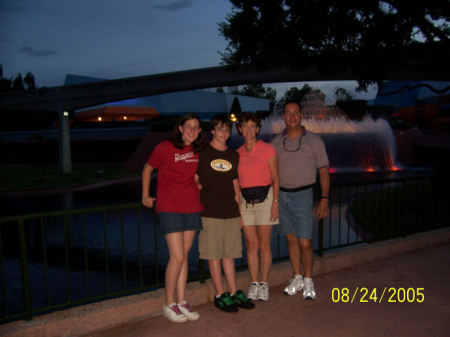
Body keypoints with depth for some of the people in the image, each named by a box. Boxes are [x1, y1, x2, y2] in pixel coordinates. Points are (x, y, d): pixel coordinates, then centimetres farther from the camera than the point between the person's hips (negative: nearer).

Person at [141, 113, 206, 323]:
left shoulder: (198, 151, 7)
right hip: (169, 209, -5)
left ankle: (181, 302, 20)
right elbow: (147, 169, 5)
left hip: (192, 208, 5)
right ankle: (169, 305, 8)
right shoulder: (164, 148, -8)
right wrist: (145, 195, 9)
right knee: (177, 257, -8)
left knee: (184, 256, 10)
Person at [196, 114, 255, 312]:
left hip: (230, 212, 4)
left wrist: (239, 211, 13)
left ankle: (233, 292, 20)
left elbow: (235, 185, 15)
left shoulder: (233, 155, 12)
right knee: (214, 255, 2)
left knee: (229, 253, 11)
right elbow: (195, 181, 2)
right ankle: (220, 295, 11)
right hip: (210, 213, -4)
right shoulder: (202, 154, -2)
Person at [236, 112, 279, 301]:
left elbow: (275, 178, -2)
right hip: (245, 200, 3)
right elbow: (237, 182, 13)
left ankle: (264, 284, 13)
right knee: (251, 245, 6)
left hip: (264, 198, -3)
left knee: (264, 245, 1)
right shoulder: (237, 154, 9)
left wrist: (275, 202, -9)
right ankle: (254, 284, 16)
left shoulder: (267, 149, -2)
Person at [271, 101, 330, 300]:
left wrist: (324, 198, -4)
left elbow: (323, 171, 3)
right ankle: (297, 278, 24)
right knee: (291, 239, 10)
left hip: (302, 195, -3)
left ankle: (308, 281, 15)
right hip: (281, 195, 3)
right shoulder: (276, 142, 8)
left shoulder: (314, 141, 1)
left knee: (305, 242, -4)